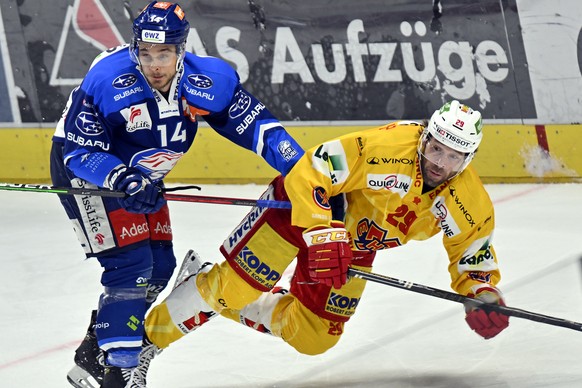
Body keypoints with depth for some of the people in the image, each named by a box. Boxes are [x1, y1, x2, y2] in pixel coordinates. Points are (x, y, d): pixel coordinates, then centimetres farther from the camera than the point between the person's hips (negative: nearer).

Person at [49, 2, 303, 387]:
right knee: (131, 265, -18)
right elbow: (80, 151, -29)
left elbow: (255, 124, -11)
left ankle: (95, 350, 23)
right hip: (84, 169, -7)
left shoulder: (210, 80, -20)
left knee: (160, 267, 8)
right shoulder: (107, 81, -32)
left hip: (140, 174, 7)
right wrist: (123, 181, -46)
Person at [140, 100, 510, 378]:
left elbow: (473, 255, -1)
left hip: (357, 238, 6)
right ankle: (151, 333, 5)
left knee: (312, 337, 7)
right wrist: (322, 237, -41)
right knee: (236, 285, -16)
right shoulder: (386, 145, -35)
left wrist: (484, 296, -21)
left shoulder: (470, 204, -17)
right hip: (303, 203, -6)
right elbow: (309, 174, -33)